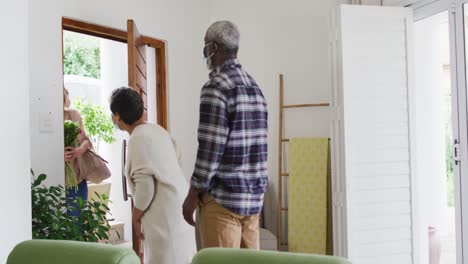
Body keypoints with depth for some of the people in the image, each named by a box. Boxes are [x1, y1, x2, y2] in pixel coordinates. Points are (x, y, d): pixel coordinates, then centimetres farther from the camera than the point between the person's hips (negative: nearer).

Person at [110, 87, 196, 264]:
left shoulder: (138, 138, -15)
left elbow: (145, 184, -19)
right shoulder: (157, 130, 12)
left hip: (166, 213, -9)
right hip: (180, 205, 9)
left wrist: (136, 216, -7)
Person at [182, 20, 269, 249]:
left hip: (223, 199, -8)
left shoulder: (216, 87, -13)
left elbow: (210, 149, -17)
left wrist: (193, 195, -8)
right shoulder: (254, 87, 12)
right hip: (254, 197, 8)